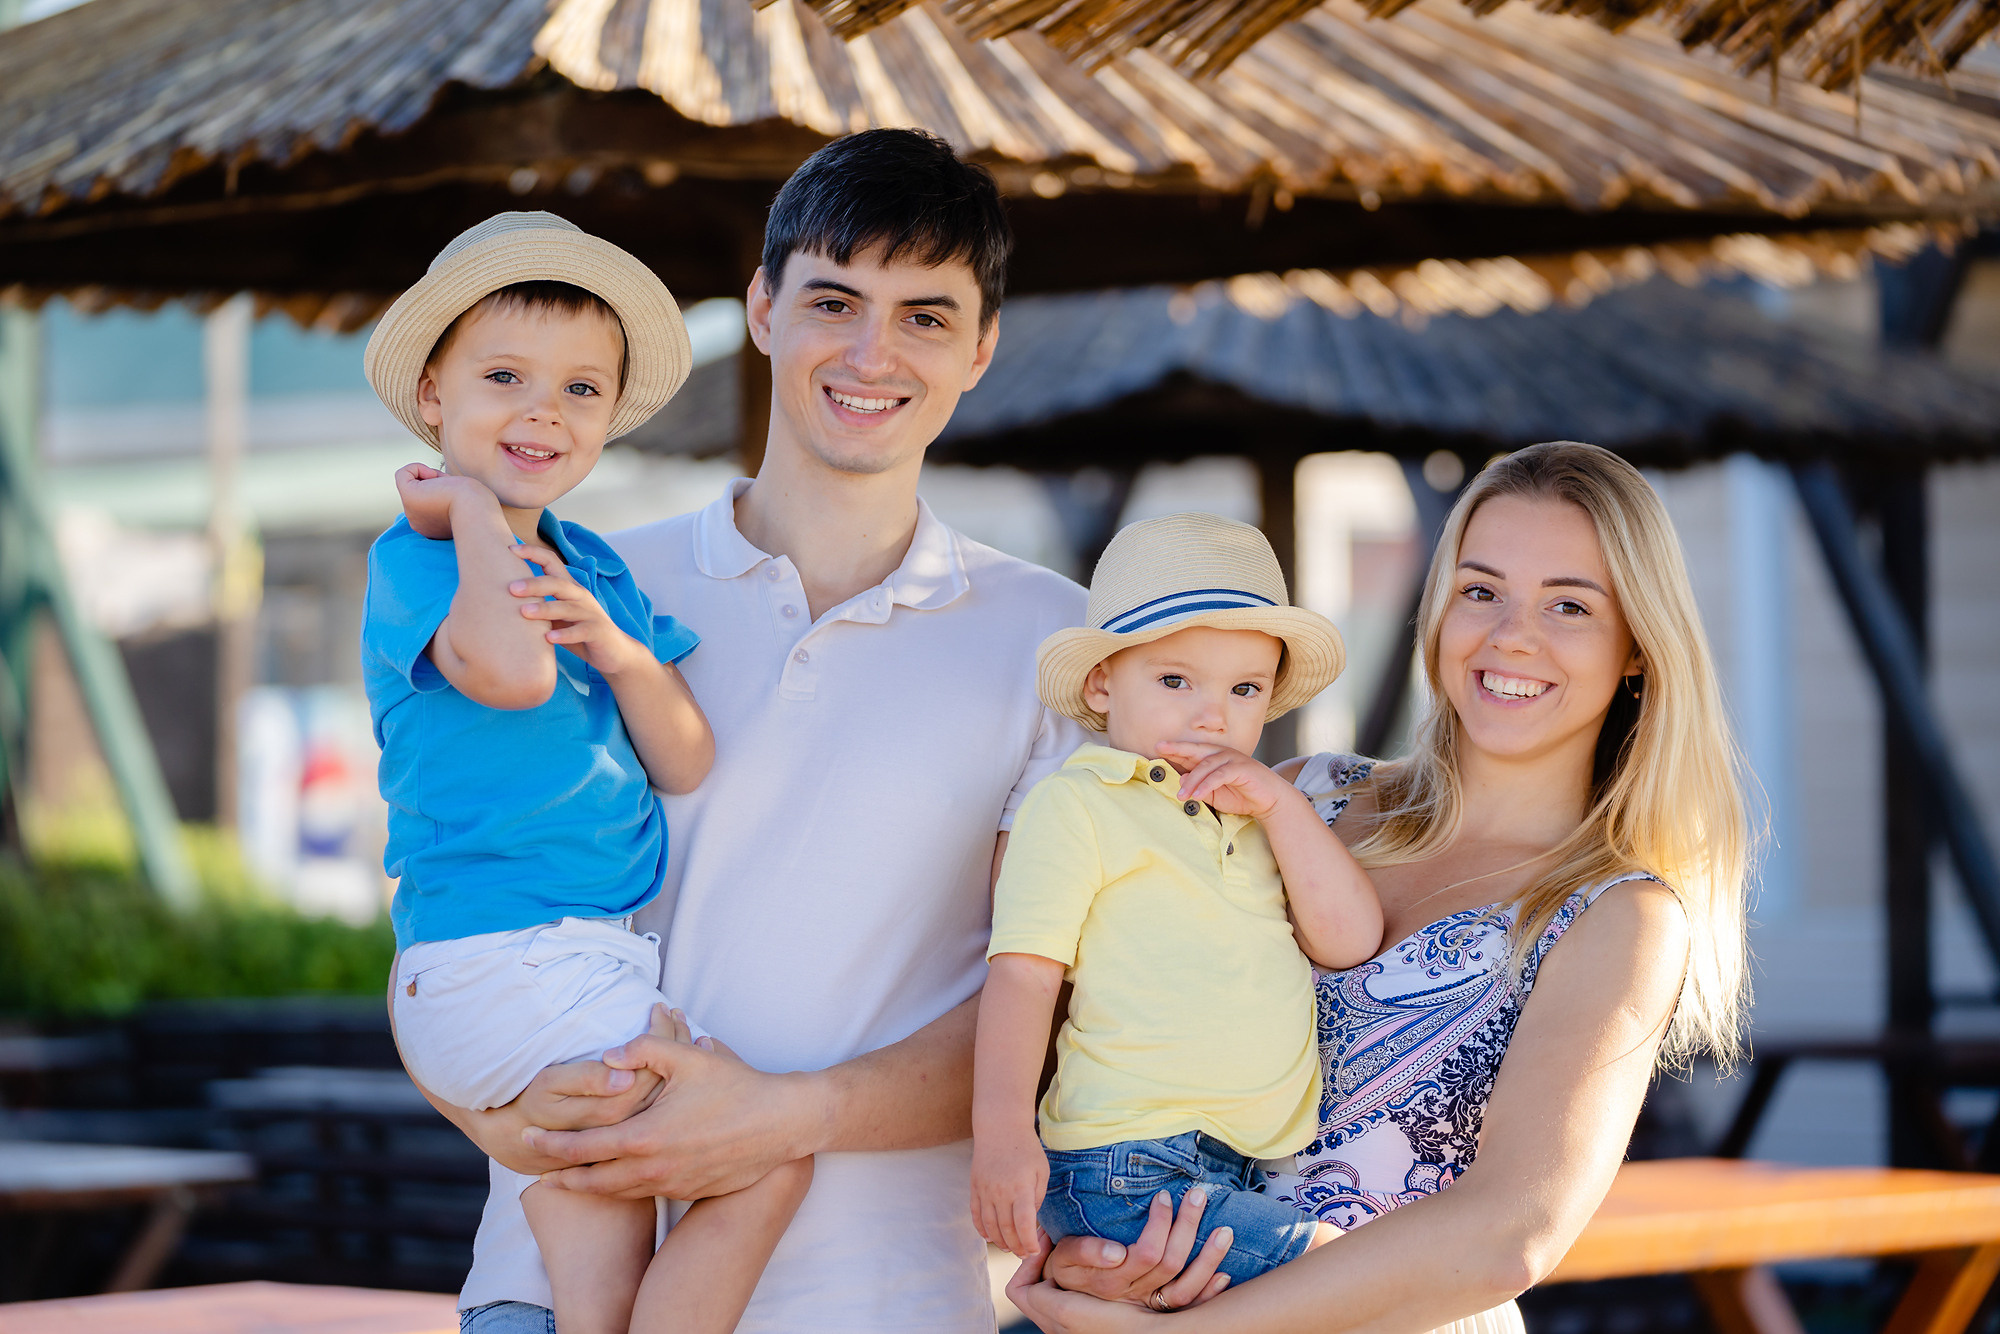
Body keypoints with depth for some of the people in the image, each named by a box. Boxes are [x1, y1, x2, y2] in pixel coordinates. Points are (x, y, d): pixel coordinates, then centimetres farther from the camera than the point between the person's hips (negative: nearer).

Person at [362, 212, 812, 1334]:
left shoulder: (596, 570, 14)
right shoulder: (412, 557, -9)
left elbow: (688, 767, 11)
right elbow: (514, 672, -31)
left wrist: (623, 654, -8)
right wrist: (472, 506, -16)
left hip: (601, 966, 8)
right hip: (495, 972, -8)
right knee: (769, 1162, -14)